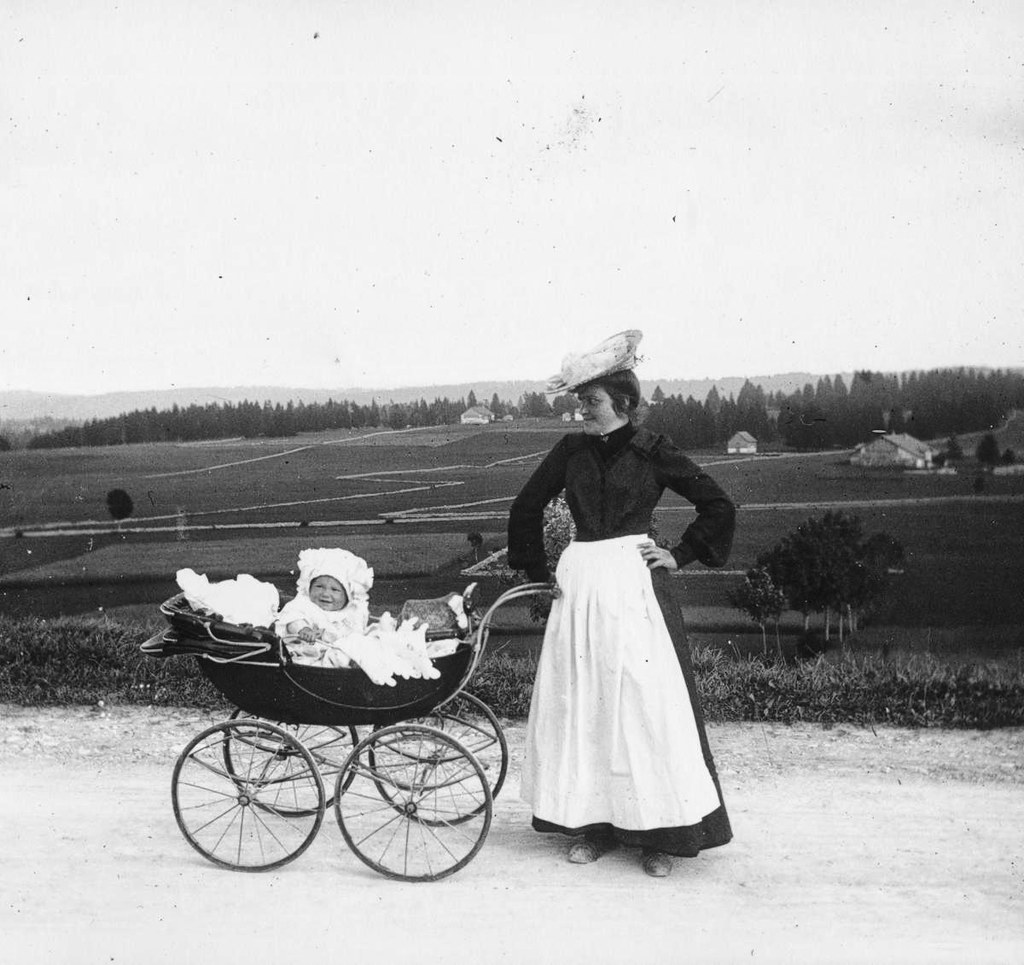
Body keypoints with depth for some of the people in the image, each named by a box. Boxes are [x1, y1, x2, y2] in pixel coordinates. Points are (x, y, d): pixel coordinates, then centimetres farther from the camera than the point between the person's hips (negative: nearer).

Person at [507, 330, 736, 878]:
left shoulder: (651, 452, 0)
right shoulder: (570, 451, 9)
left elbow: (718, 507, 3)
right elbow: (526, 508, 18)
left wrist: (680, 557, -2)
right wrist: (537, 572, 14)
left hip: (635, 584, -4)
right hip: (579, 584, 4)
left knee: (644, 701, -4)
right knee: (582, 702, 5)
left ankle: (661, 832, 7)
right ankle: (593, 822, 17)